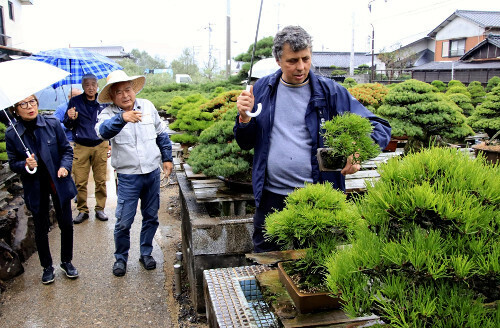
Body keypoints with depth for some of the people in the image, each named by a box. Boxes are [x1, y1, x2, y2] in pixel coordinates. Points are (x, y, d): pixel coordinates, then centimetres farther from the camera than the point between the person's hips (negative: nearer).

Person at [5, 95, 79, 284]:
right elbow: (13, 164, 0)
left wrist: (65, 166, -17)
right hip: (35, 188, 0)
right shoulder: (12, 134, -7)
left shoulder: (52, 123, -8)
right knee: (41, 229, 11)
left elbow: (67, 149, 0)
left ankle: (66, 262, 31)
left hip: (58, 182, 1)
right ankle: (47, 267, 32)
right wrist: (25, 165, -21)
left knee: (66, 224, 9)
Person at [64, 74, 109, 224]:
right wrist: (70, 118, -17)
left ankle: (100, 209, 15)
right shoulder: (75, 102, 5)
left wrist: (110, 143, 12)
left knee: (101, 181, 3)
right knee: (80, 182, -1)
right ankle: (82, 210, 12)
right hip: (81, 147, -1)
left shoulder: (103, 102, 7)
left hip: (100, 146, 1)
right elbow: (67, 125, 6)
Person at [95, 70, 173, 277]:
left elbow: (161, 134, 15)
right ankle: (121, 258, 22)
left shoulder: (147, 106, 4)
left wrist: (167, 158, 13)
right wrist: (122, 118, -50)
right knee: (123, 222, -1)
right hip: (128, 177, -3)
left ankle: (146, 253, 32)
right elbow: (103, 131, -32)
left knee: (151, 217, 13)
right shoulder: (108, 114, -8)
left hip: (153, 173, 4)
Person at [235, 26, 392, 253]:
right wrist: (244, 117, -10)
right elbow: (246, 143, 11)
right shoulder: (262, 89, 4)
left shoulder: (330, 92, -3)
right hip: (271, 197, 2)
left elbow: (380, 128, -3)